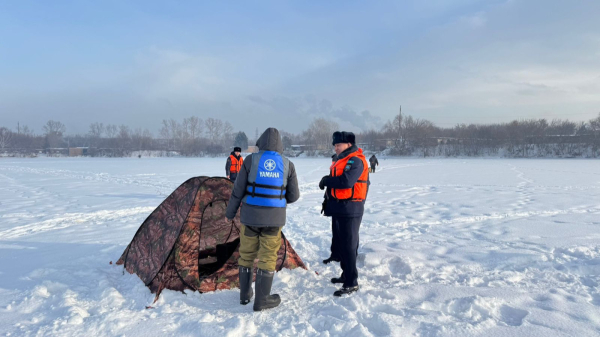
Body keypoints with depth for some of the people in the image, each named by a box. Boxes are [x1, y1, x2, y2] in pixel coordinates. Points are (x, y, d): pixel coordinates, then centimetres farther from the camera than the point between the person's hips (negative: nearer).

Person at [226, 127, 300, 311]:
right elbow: (293, 196, 2)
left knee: (247, 254, 16)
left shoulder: (250, 160, -5)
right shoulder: (288, 165, -2)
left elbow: (238, 191, -3)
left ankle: (245, 294, 28)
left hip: (250, 216, 1)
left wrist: (230, 213, 10)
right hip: (274, 218, 0)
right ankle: (262, 299, 12)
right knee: (268, 257, 8)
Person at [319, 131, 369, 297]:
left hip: (350, 210, -10)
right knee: (340, 243, 17)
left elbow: (346, 181, -28)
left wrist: (326, 180, -14)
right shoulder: (342, 160, 17)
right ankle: (346, 275, 31)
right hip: (339, 208, 10)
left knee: (348, 245, -6)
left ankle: (351, 283, 1)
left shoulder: (356, 160, -14)